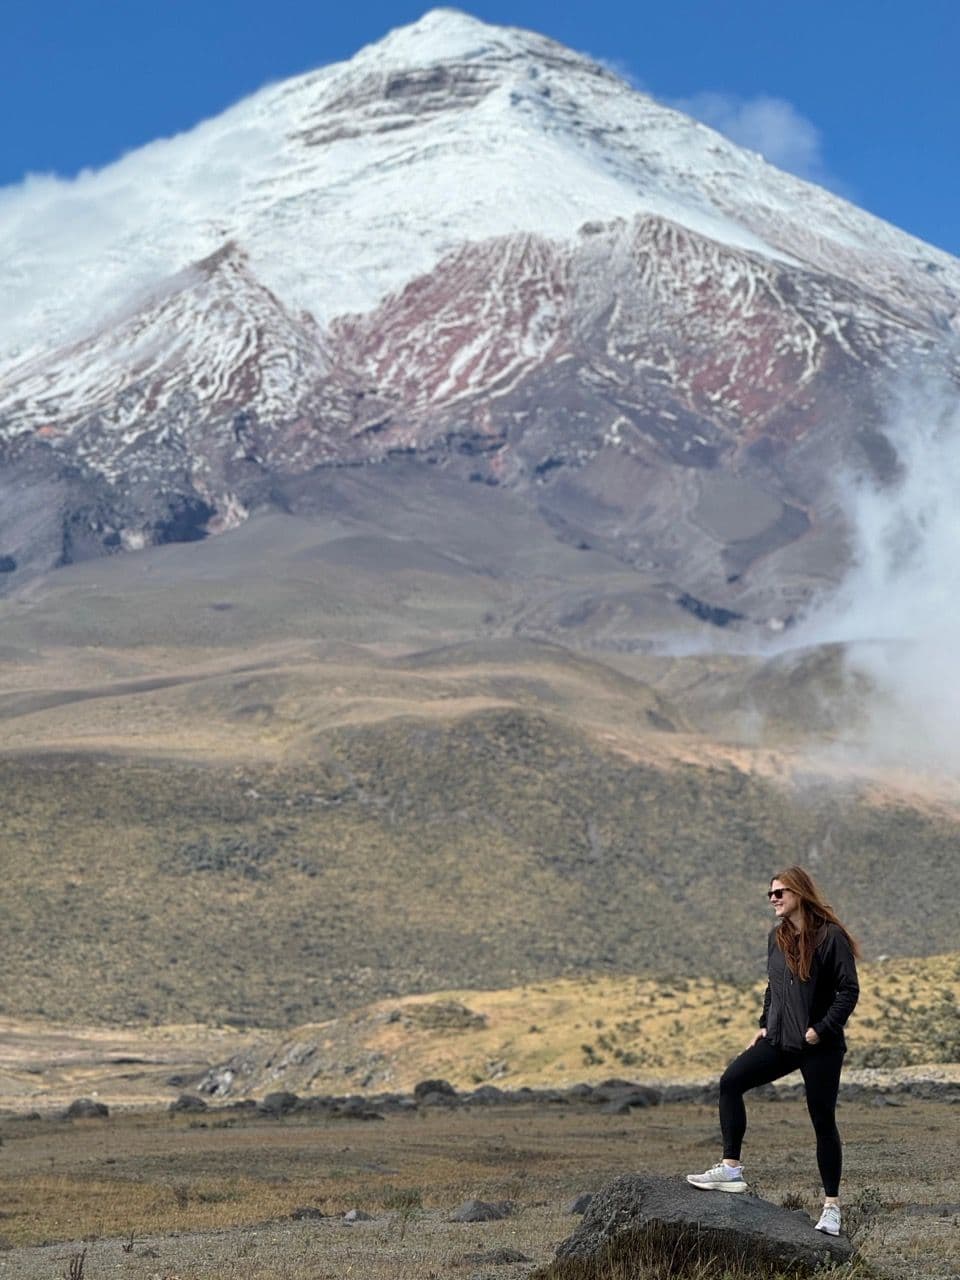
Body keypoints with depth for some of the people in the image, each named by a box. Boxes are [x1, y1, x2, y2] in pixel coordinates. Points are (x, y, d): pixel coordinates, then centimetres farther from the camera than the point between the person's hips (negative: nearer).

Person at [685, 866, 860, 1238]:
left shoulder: (831, 936, -10)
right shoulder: (777, 937, 11)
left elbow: (849, 990, -12)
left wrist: (821, 1029, -18)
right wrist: (765, 1024, 10)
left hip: (820, 1045, -6)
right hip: (779, 1041, 7)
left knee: (823, 1122, 0)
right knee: (730, 1081, -12)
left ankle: (831, 1206, 11)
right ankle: (730, 1169, -10)